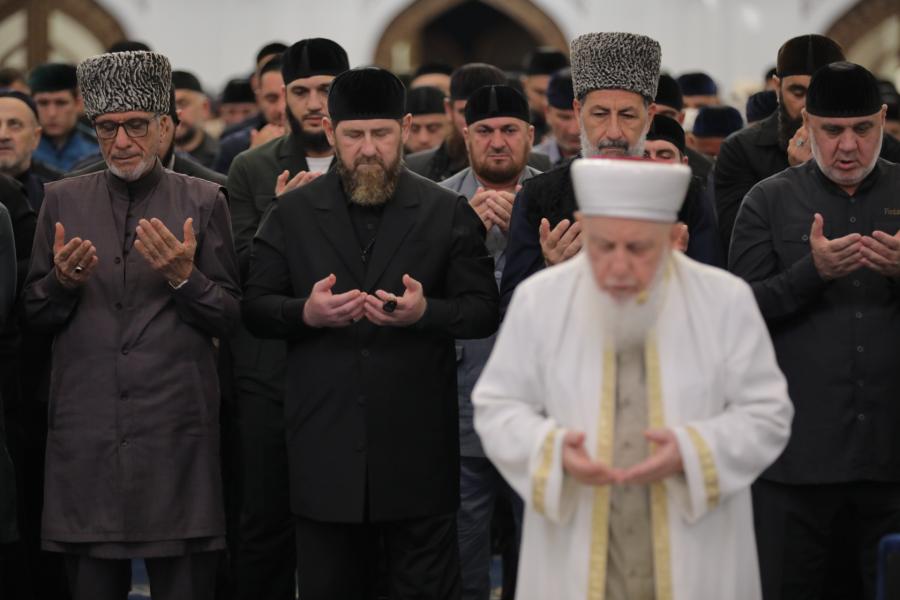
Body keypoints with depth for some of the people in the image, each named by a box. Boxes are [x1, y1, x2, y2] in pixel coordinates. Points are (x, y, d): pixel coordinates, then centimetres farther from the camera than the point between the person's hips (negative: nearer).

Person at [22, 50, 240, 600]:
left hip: (176, 430, -2)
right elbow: (35, 317, 12)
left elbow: (231, 317, 4)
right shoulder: (63, 201, 10)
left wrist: (184, 278, -13)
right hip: (86, 427, 2)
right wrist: (62, 281, -8)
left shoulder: (202, 202, 5)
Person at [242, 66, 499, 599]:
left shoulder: (448, 213, 4)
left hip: (417, 449, -1)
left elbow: (485, 311, 1)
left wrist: (425, 312, -18)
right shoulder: (294, 214, 8)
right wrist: (305, 312, -14)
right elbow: (255, 308, 7)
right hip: (326, 449, 2)